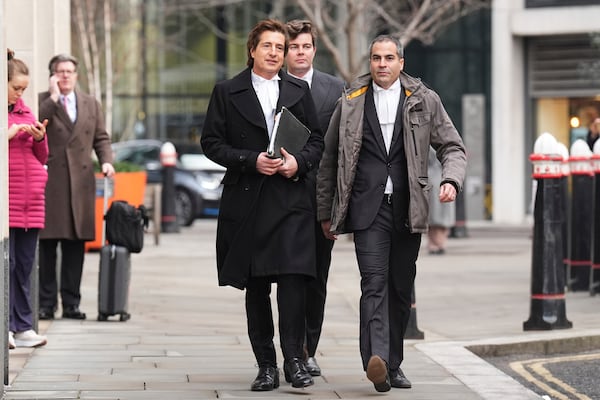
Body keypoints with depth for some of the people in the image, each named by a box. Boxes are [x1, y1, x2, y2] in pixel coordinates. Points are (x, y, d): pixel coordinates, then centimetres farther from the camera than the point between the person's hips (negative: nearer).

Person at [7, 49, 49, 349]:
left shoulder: (26, 112, 18)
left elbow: (42, 157, 19)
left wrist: (40, 137, 0)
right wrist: (8, 134, -14)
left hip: (31, 200, 6)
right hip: (6, 199, -5)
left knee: (24, 266, 5)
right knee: (6, 263, -8)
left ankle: (23, 327, 6)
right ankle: (6, 327, -5)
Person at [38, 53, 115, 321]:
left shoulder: (91, 105, 17)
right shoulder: (42, 102, 5)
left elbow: (101, 138, 16)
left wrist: (106, 161, -1)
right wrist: (53, 97, -11)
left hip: (80, 182, 3)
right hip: (48, 181, -3)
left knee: (75, 245, 3)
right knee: (47, 245, -3)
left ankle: (71, 303, 8)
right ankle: (46, 303, 2)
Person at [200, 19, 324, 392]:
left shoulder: (299, 90, 11)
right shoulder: (227, 92, 5)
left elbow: (317, 140, 13)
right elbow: (212, 143, 2)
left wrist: (299, 162, -7)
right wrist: (251, 160, -11)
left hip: (291, 201, 0)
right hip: (248, 203, 0)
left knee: (293, 278, -13)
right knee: (256, 287, 4)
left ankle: (295, 359, -7)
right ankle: (266, 365, 11)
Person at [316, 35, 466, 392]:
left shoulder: (424, 100, 8)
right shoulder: (350, 103, 8)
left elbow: (452, 146, 11)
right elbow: (329, 160, 15)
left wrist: (451, 180, -10)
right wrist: (326, 213, 15)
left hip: (407, 210, 2)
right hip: (367, 207, -2)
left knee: (402, 288, 7)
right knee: (374, 282, -16)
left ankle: (392, 364, 17)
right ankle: (376, 359, -29)